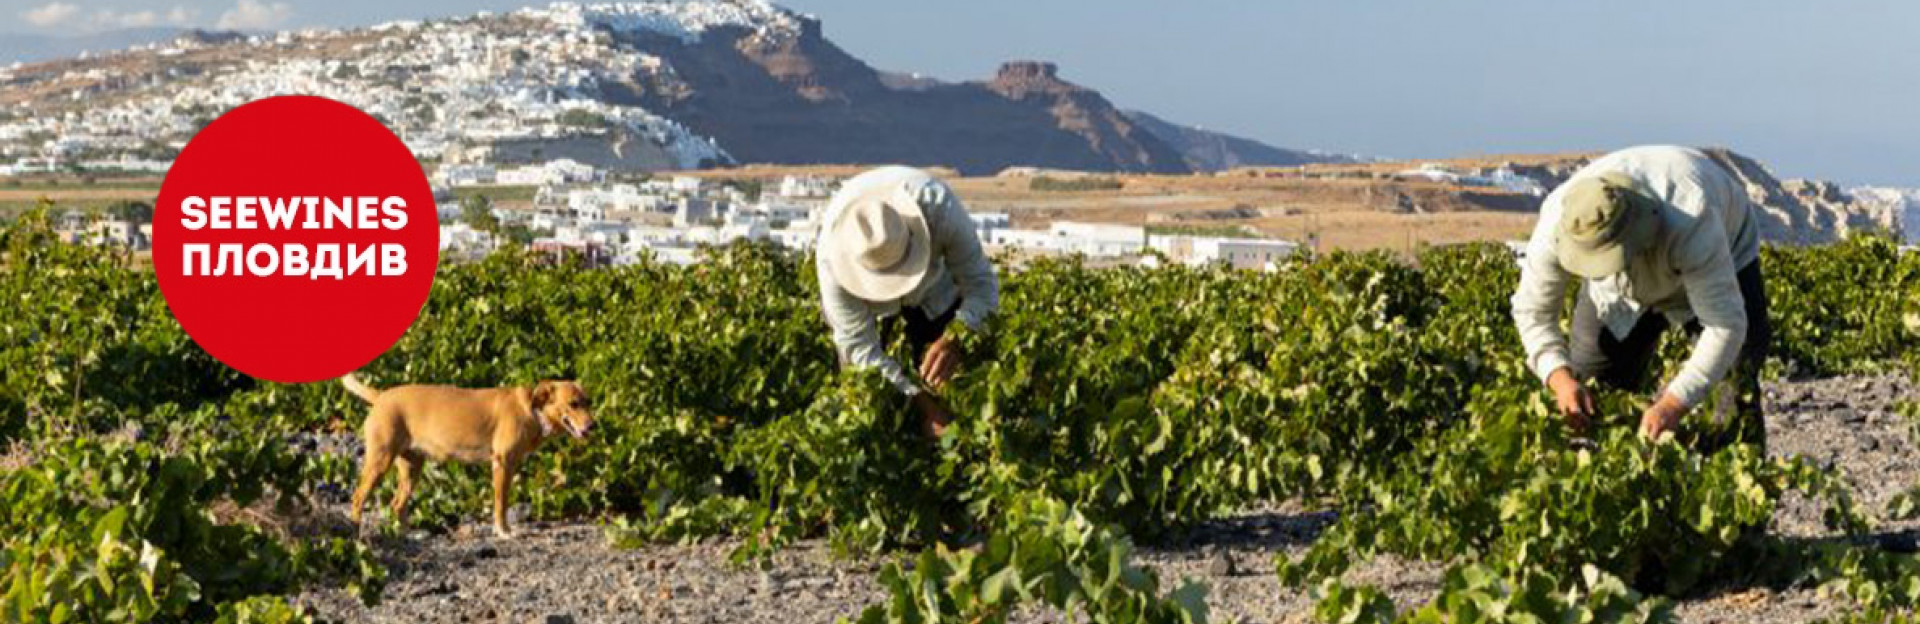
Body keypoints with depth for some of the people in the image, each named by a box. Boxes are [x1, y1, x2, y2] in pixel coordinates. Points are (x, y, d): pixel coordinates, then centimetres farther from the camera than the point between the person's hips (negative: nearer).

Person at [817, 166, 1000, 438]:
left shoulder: (939, 207, -43)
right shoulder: (831, 253, -41)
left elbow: (982, 284, -33)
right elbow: (858, 345, -33)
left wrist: (954, 338, -54)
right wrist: (923, 404, -40)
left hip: (936, 288, 0)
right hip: (862, 292, 0)